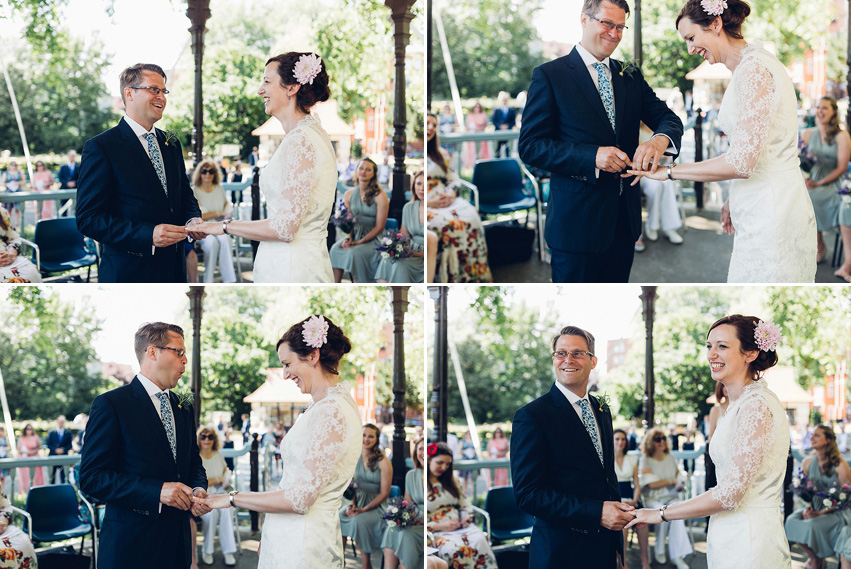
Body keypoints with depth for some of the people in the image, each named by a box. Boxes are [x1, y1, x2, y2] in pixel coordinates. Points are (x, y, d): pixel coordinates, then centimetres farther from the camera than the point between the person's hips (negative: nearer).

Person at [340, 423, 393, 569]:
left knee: (358, 521, -34)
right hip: (357, 502, 5)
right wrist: (351, 504, -8)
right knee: (338, 517, -24)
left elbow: (384, 493, -10)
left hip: (376, 506, -5)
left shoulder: (383, 462, -9)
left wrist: (364, 509, -18)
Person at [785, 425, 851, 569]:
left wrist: (820, 513, -19)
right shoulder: (808, 462, 4)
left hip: (836, 512, -5)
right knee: (792, 521, -23)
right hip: (815, 508, 5)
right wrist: (808, 507, -9)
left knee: (812, 526, -32)